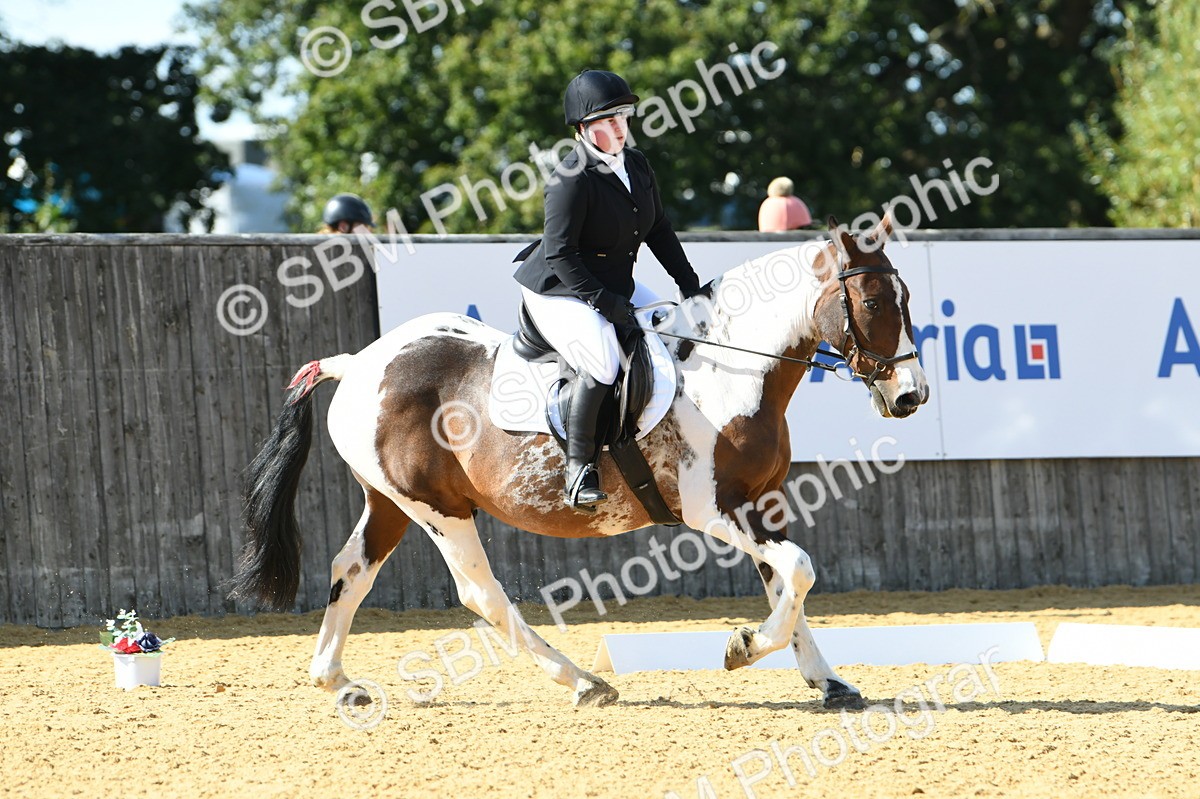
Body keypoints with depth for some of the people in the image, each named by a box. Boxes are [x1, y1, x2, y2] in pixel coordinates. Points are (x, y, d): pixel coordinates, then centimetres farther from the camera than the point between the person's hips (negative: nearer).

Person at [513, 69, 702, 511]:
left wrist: (688, 283, 7)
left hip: (615, 286, 9)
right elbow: (559, 254, -23)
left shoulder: (636, 165, 5)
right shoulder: (572, 180, -21)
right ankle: (579, 464, -20)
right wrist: (603, 301, -26)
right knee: (602, 363, -31)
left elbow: (659, 230, 15)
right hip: (559, 293, -9)